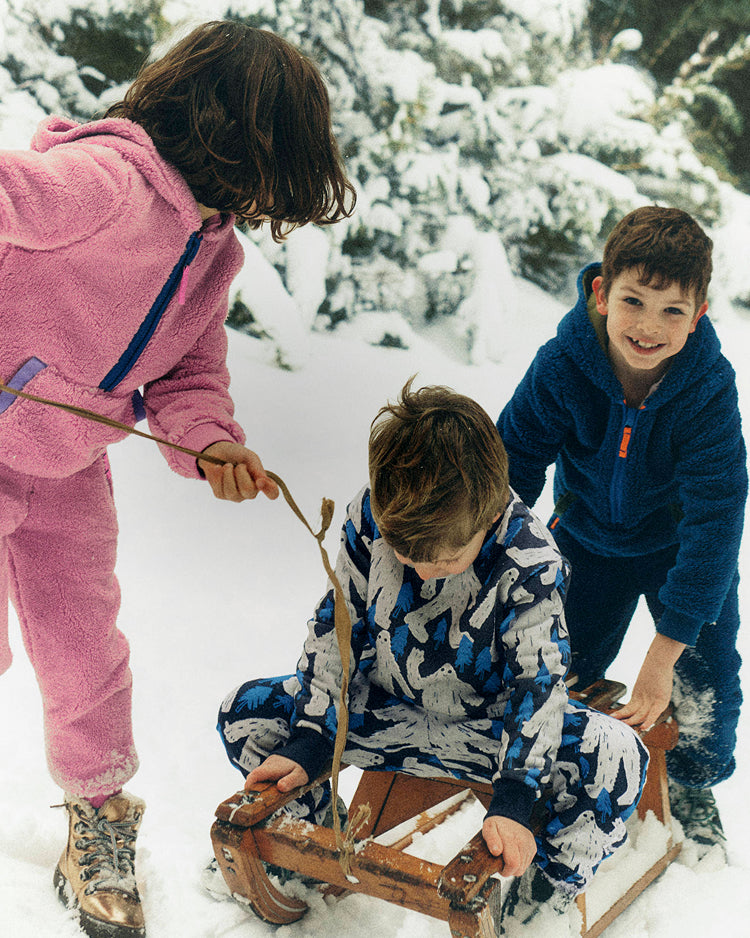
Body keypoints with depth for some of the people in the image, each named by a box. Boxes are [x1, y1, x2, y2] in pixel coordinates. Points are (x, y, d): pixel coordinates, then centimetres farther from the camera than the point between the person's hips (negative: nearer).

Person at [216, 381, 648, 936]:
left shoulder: (531, 561, -28)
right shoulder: (370, 517, -19)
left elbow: (538, 682, -24)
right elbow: (335, 626, -9)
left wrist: (514, 800, -33)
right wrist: (308, 743, -15)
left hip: (487, 723, -3)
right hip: (381, 706, 3)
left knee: (617, 759, -28)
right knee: (243, 713, -10)